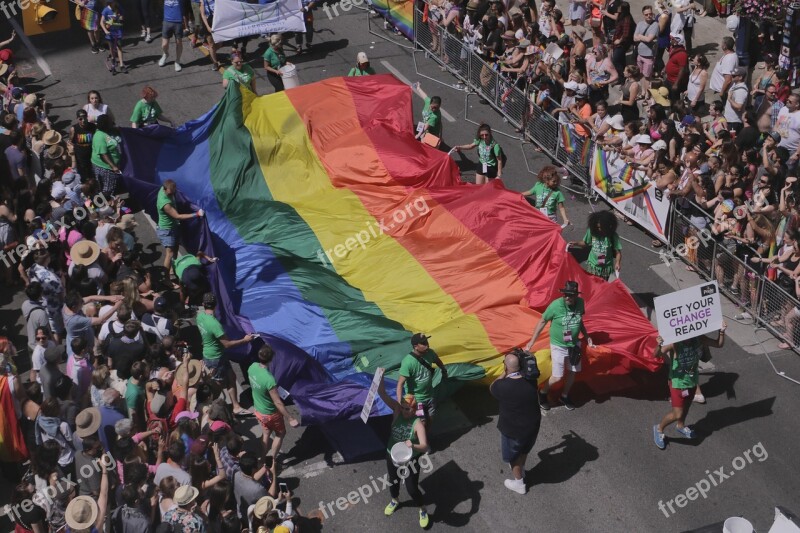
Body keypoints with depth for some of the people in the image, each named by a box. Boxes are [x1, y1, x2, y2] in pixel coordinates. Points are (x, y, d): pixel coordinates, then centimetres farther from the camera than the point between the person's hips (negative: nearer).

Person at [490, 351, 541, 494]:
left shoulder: (502, 386, -31)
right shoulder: (530, 381, -17)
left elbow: (492, 387, -6)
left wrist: (504, 374, -7)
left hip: (512, 430, -4)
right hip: (532, 426, 4)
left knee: (513, 456, 23)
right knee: (524, 450, 32)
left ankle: (519, 483, 41)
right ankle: (520, 470, 58)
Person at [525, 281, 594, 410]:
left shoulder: (580, 303, -11)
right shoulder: (556, 305, -25)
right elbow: (542, 322, -13)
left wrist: (586, 336, 5)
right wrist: (532, 342, -11)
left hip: (574, 344, 5)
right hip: (558, 346, -5)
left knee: (573, 372, 16)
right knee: (557, 377, -2)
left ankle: (565, 396, 40)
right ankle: (543, 393, 27)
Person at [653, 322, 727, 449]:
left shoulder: (699, 339, -16)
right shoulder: (674, 343, -31)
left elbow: (719, 344, -4)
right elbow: (657, 355, -40)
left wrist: (722, 332, -21)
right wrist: (659, 345, -60)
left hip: (692, 381, 5)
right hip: (678, 383, -5)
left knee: (686, 407, 28)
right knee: (677, 414, -1)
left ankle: (680, 425, 56)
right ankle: (659, 429, 26)